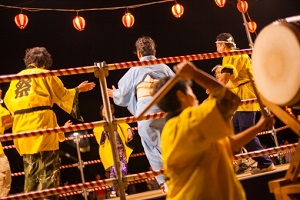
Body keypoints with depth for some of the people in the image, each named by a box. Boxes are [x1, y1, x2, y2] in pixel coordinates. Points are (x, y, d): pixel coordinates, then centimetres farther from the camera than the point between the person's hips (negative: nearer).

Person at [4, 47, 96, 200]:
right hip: (41, 128, -6)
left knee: (31, 175, 12)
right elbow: (63, 96, 5)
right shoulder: (45, 74, 3)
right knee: (48, 174, -5)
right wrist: (77, 90, 21)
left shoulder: (15, 79, 18)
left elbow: (8, 101, 20)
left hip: (21, 130, 6)